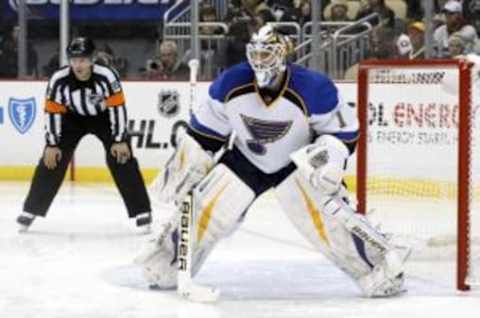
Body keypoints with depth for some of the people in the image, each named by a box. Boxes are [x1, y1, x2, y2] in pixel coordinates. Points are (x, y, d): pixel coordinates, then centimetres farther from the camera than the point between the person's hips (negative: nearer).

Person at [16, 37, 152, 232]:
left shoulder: (106, 76, -33)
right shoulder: (59, 80, -28)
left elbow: (117, 107, -25)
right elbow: (52, 112, -18)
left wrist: (120, 140, -25)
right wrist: (52, 144, -17)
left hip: (104, 116, -2)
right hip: (73, 117, 2)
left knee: (121, 158, -14)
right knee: (51, 160, -7)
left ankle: (142, 211, -6)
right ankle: (31, 210, 2)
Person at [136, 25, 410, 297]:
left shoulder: (314, 89, -28)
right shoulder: (231, 84, -21)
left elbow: (345, 129, -17)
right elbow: (207, 128, -5)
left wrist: (329, 157, -32)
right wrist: (188, 161, -7)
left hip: (298, 162, -3)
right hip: (245, 159, 3)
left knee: (326, 215, -21)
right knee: (205, 210, -4)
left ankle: (382, 267, -15)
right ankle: (166, 265, 16)